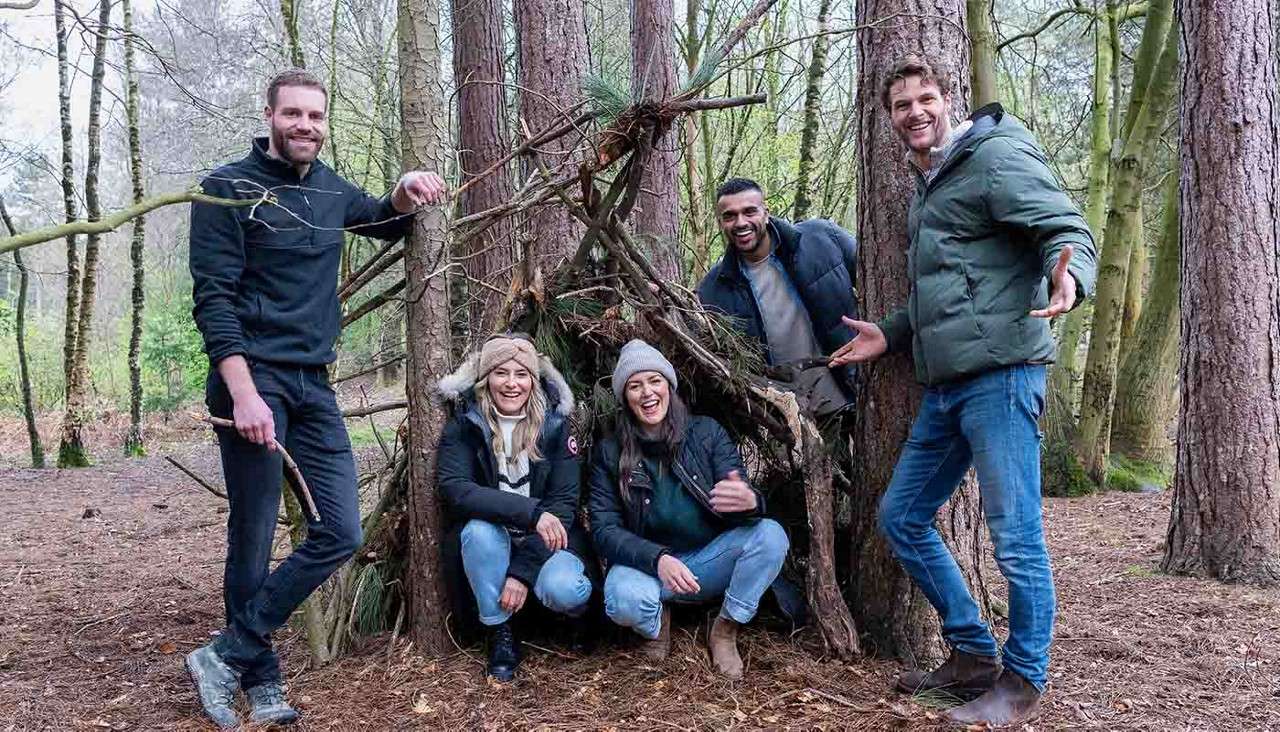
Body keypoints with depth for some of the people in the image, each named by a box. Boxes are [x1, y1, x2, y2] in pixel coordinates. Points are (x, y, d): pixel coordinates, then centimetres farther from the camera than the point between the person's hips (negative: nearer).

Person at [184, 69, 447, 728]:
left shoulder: (331, 190, 13)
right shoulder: (230, 188, -5)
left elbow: (386, 224, 33)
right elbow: (212, 298, -11)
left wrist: (405, 195, 9)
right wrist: (244, 393, -21)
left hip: (314, 384, 7)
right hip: (254, 378, -6)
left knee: (339, 534, 2)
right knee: (252, 542, -1)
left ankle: (224, 658, 12)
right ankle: (259, 678, 18)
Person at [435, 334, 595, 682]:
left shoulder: (554, 425, -6)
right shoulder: (464, 425, -8)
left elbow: (564, 502, -11)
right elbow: (454, 487, -23)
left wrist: (522, 570, -22)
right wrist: (530, 511, -35)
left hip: (546, 542, -1)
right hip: (492, 545, 1)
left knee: (561, 590, -32)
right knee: (480, 529, -34)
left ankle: (584, 601, 7)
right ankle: (500, 634, -12)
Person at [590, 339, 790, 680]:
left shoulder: (707, 433, -3)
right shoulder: (610, 452, -4)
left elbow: (742, 494, -11)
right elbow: (604, 530, -8)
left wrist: (750, 502, -39)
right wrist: (657, 560, -27)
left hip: (710, 560, 2)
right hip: (648, 565, -1)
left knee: (771, 534, -26)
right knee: (624, 599, -35)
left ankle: (725, 631, -5)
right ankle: (658, 623, 4)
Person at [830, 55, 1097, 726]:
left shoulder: (996, 154, -5)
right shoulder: (927, 185, 22)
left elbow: (1069, 230, -14)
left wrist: (1069, 275, -35)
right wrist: (892, 335, 25)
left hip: (999, 374, -10)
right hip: (944, 387, 10)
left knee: (1016, 537, -4)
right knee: (901, 517, 13)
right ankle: (972, 653, 25)